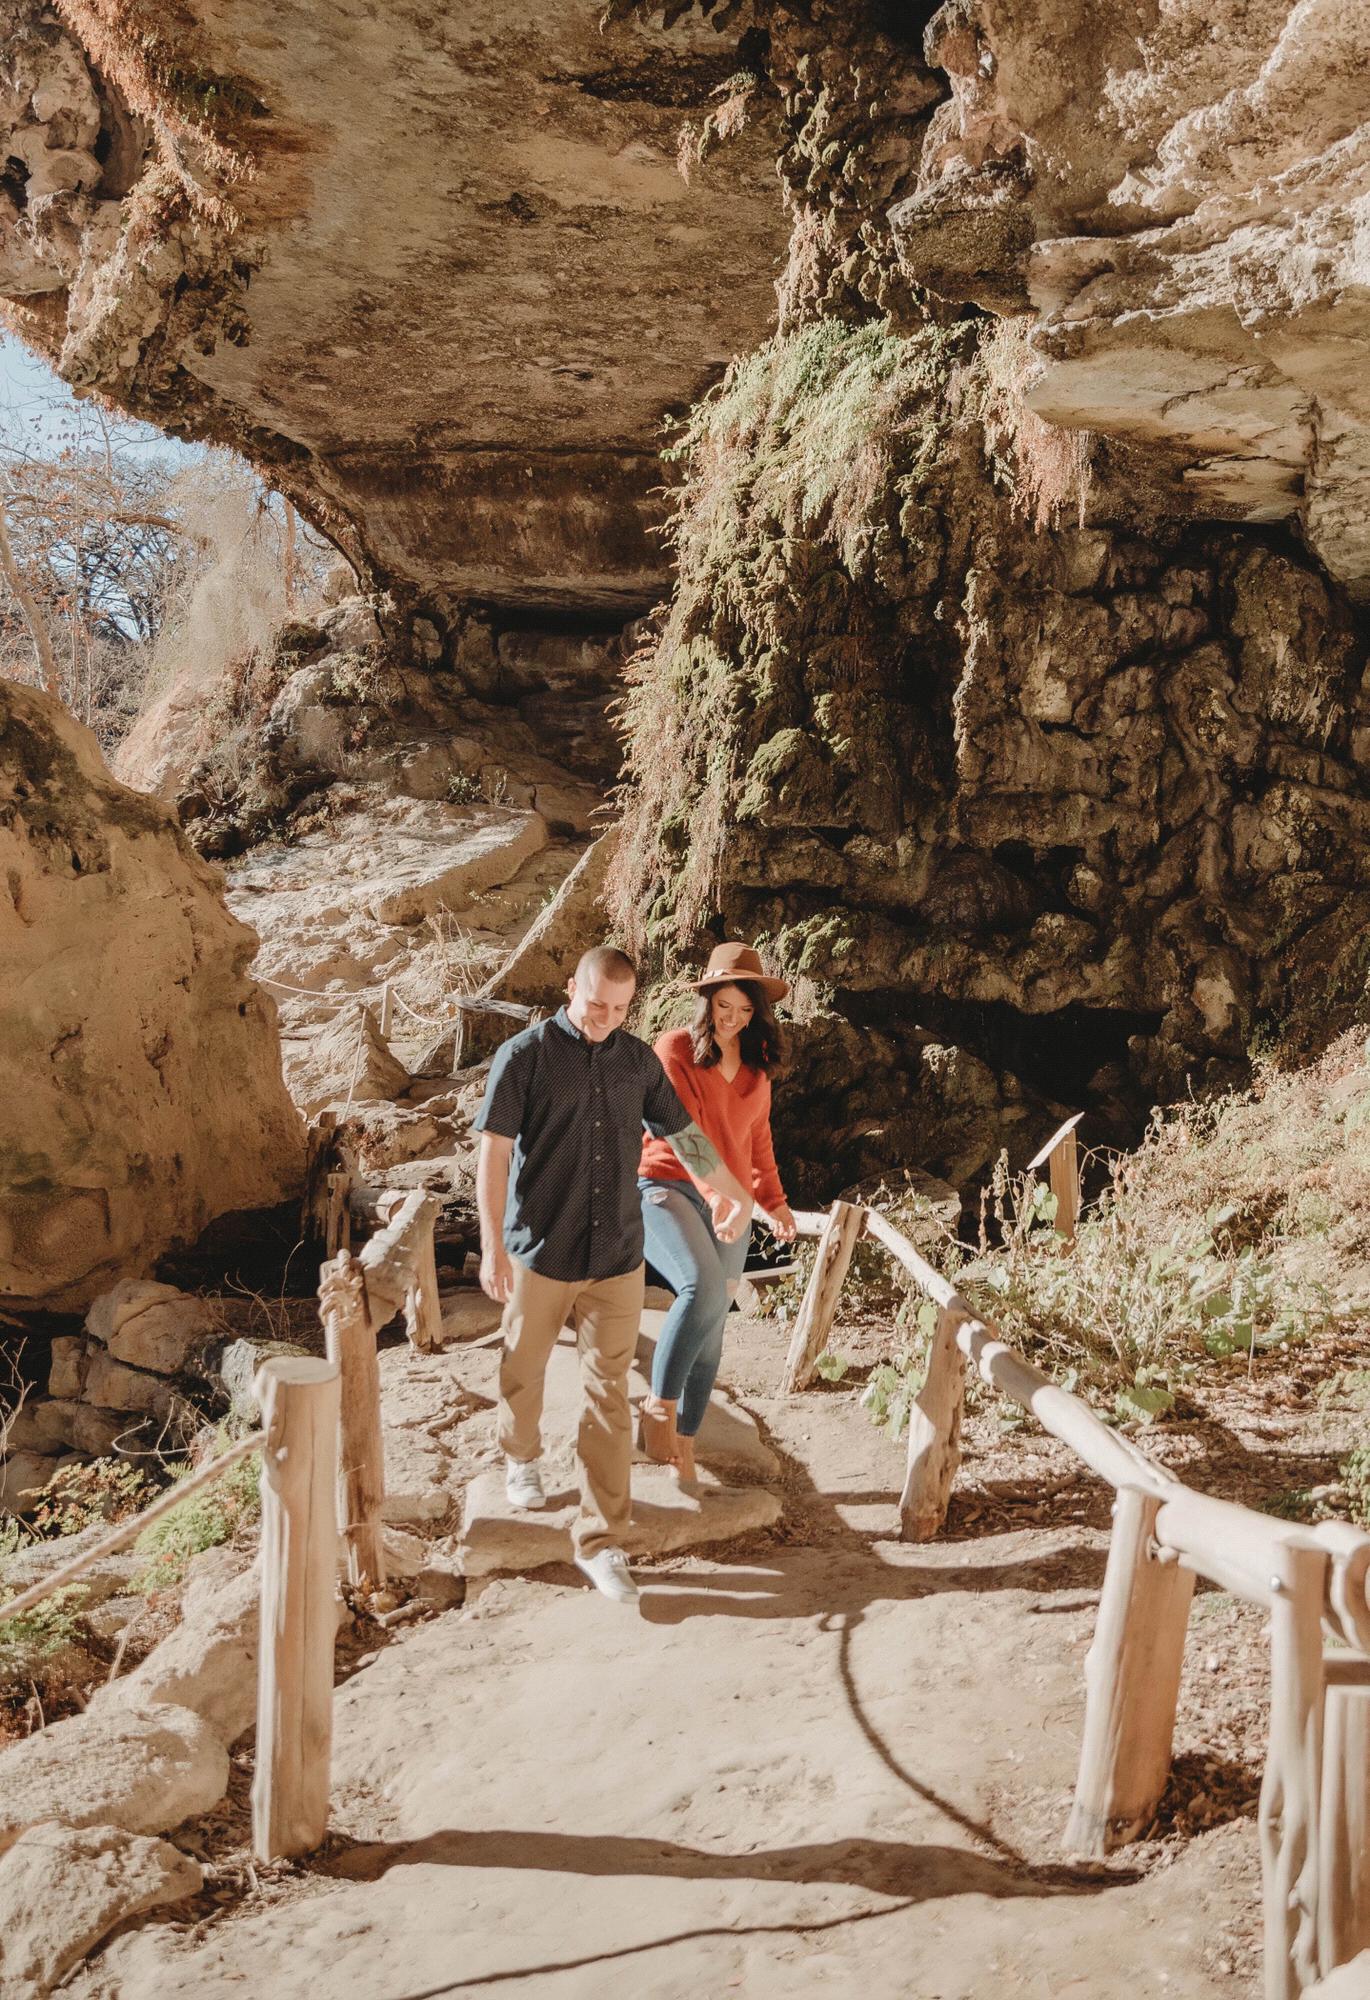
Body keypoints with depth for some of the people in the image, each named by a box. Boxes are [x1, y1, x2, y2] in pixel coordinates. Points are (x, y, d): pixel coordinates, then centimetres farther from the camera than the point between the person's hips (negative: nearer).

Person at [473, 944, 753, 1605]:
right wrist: (492, 1245, -16)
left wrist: (734, 1193, 27)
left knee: (609, 1397, 0)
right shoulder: (525, 1055, -8)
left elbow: (682, 1133, 18)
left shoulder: (638, 1060, 5)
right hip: (540, 1253, -2)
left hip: (618, 1259, 2)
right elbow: (494, 1153, -10)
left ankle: (601, 1540, 7)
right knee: (523, 1370, 19)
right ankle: (520, 1458, 49)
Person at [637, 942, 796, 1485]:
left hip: (727, 1205, 6)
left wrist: (774, 1201, 11)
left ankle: (683, 1445, 18)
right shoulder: (674, 1050, -7)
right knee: (704, 1288, -31)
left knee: (710, 1336, 5)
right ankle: (659, 1405, -13)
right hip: (666, 1188, -6)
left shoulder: (755, 1064, 12)